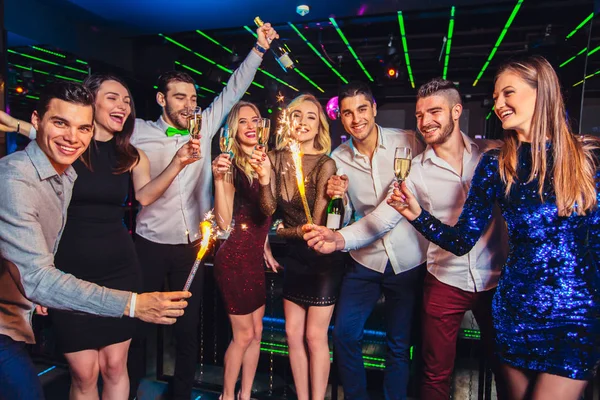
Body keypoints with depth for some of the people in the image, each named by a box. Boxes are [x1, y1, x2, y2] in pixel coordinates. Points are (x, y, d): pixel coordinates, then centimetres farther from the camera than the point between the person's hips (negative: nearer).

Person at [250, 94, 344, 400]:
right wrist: (264, 179, -25)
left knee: (315, 336, 3)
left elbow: (317, 226, -16)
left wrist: (282, 231, -2)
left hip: (322, 256, -5)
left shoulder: (325, 164, -18)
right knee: (293, 334, 11)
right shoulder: (277, 158, -2)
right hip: (293, 255, 5)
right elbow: (269, 209, -7)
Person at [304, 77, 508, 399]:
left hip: (496, 277, 1)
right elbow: (382, 218, -13)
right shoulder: (415, 170, -5)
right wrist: (339, 238, -30)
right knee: (436, 374, 12)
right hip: (446, 280, 0)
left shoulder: (494, 153, -3)